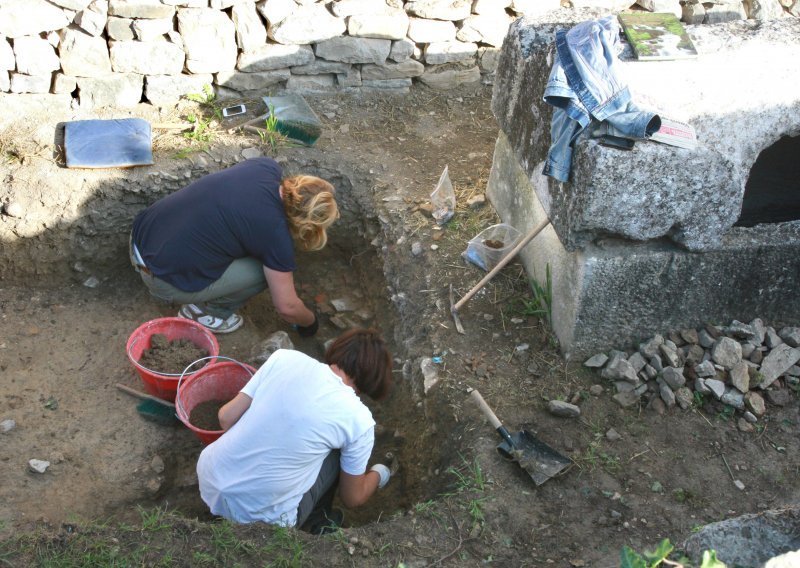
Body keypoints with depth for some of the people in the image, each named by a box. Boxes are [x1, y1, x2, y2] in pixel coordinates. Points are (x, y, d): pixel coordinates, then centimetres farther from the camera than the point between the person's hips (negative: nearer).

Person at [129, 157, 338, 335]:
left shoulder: (268, 166, -4)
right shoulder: (275, 231, -21)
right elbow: (287, 307, -9)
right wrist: (310, 321, 11)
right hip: (162, 278, -7)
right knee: (268, 270, -4)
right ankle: (202, 312, 9)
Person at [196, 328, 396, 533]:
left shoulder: (285, 357, -3)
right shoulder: (358, 420, -9)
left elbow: (226, 418, 1)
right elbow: (352, 498, 6)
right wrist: (380, 474, 27)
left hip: (208, 484, 4)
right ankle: (314, 524, 29)